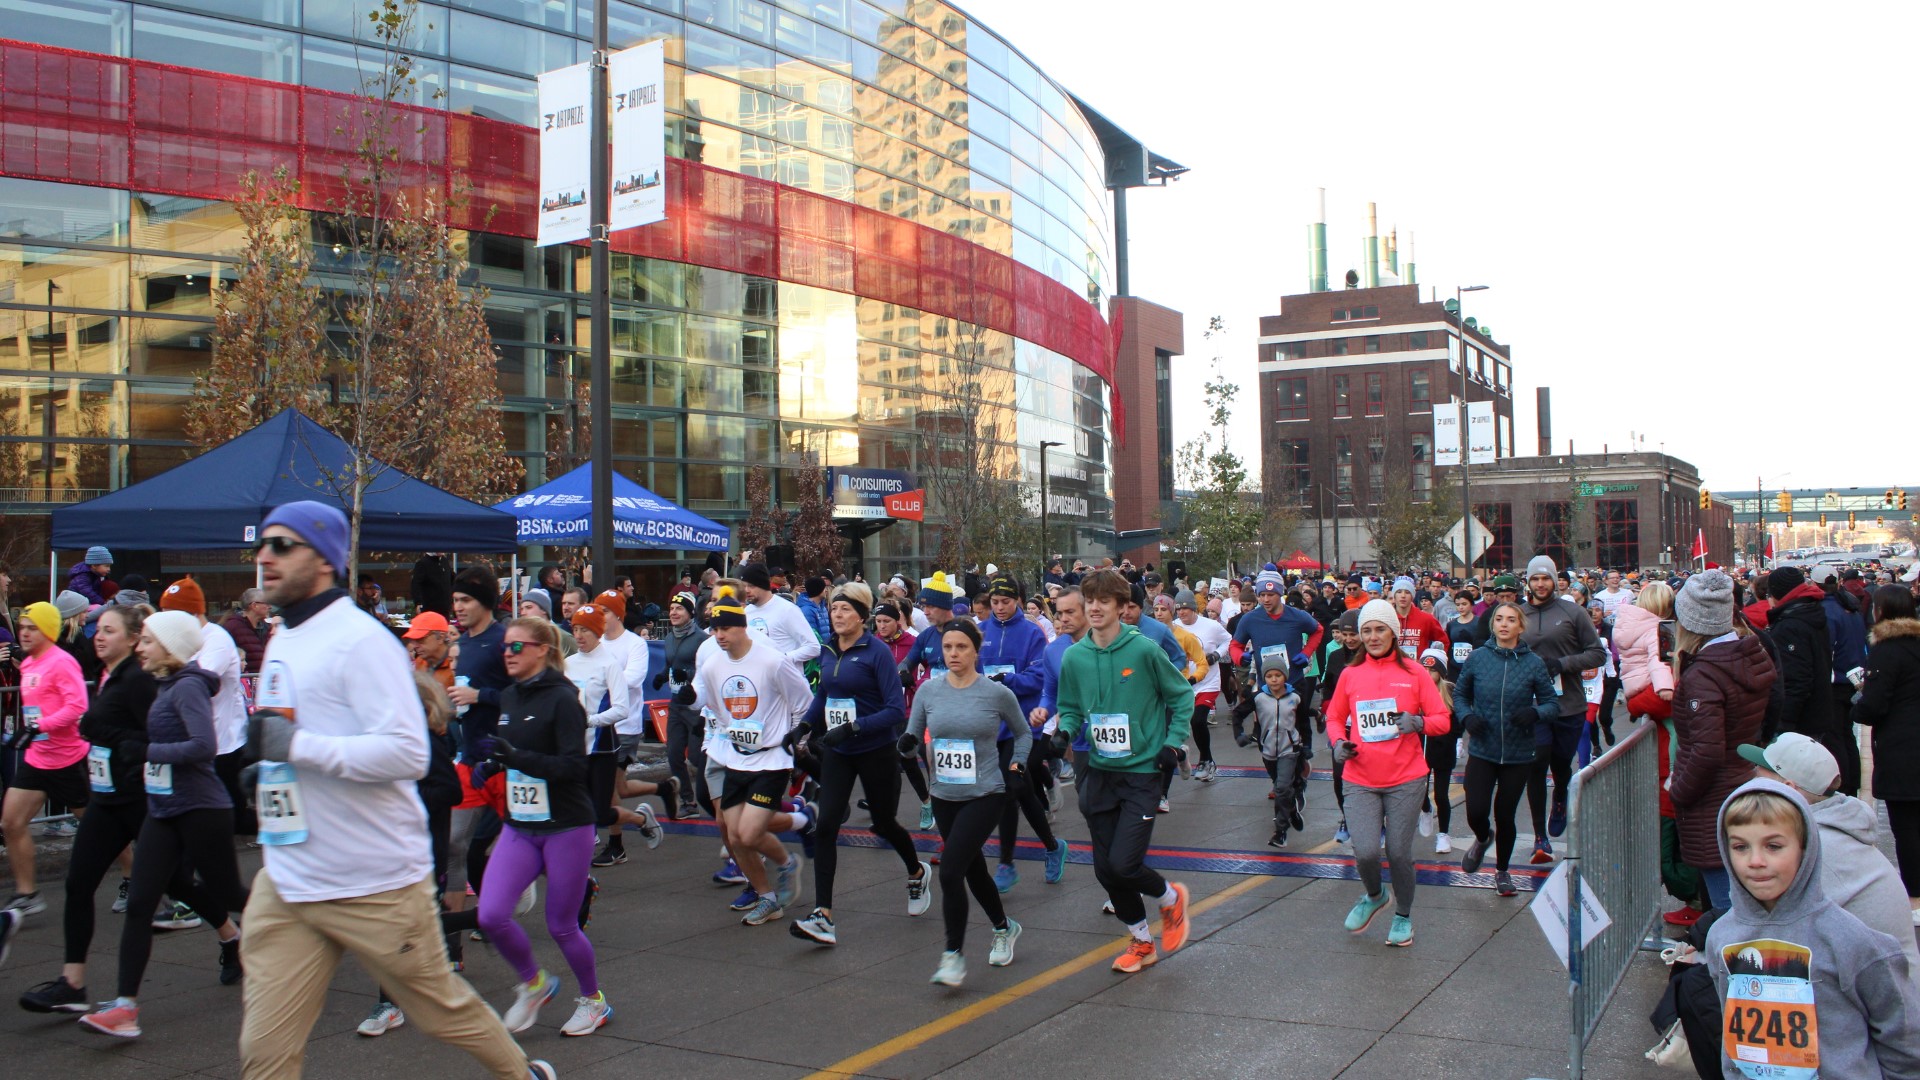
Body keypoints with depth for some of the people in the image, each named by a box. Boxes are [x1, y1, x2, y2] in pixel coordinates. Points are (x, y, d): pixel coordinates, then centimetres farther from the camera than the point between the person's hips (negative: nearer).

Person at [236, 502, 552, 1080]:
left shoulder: (360, 639, -15)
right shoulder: (282, 641, 13)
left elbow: (408, 752, -24)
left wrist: (297, 745, -24)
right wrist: (262, 753, 9)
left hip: (375, 883, -7)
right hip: (286, 882, 8)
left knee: (441, 1005, 11)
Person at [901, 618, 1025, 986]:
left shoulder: (998, 693, -8)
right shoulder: (928, 690, -1)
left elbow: (1022, 733, 10)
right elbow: (912, 740, 4)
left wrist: (1018, 763, -4)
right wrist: (907, 745, -18)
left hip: (985, 795, -4)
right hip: (944, 797, 4)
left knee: (950, 870, -18)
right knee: (974, 871, 19)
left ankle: (954, 955, -5)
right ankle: (1004, 928, 45)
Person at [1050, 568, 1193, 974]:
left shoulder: (1143, 650, -11)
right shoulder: (1074, 657, -1)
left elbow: (1181, 696, 2)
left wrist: (1174, 741, -7)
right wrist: (1065, 730, -7)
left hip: (1141, 771, -5)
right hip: (1098, 773, 5)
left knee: (1123, 864, -13)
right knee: (1105, 869, 8)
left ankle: (1170, 898, 20)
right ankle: (1141, 941, 30)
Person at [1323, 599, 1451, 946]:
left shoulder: (1413, 673, 1)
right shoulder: (1350, 674, 5)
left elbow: (1443, 720, 2)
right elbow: (1334, 717, 16)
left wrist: (1418, 723, -18)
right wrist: (1339, 741, -4)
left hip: (1405, 779, -1)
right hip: (1361, 780, 1)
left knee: (1399, 853, 1)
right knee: (1365, 852, -11)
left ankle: (1403, 916, 28)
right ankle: (1375, 896, 23)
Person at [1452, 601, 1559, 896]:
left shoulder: (1533, 663, -5)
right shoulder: (1477, 658, -3)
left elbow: (1553, 703, 0)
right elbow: (1459, 694, 8)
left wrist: (1535, 713, -21)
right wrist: (1466, 717, -10)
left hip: (1518, 755, 0)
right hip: (1482, 751, 0)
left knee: (1505, 815, 7)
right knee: (1476, 813, -8)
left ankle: (1502, 870, 33)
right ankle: (1483, 837, 30)